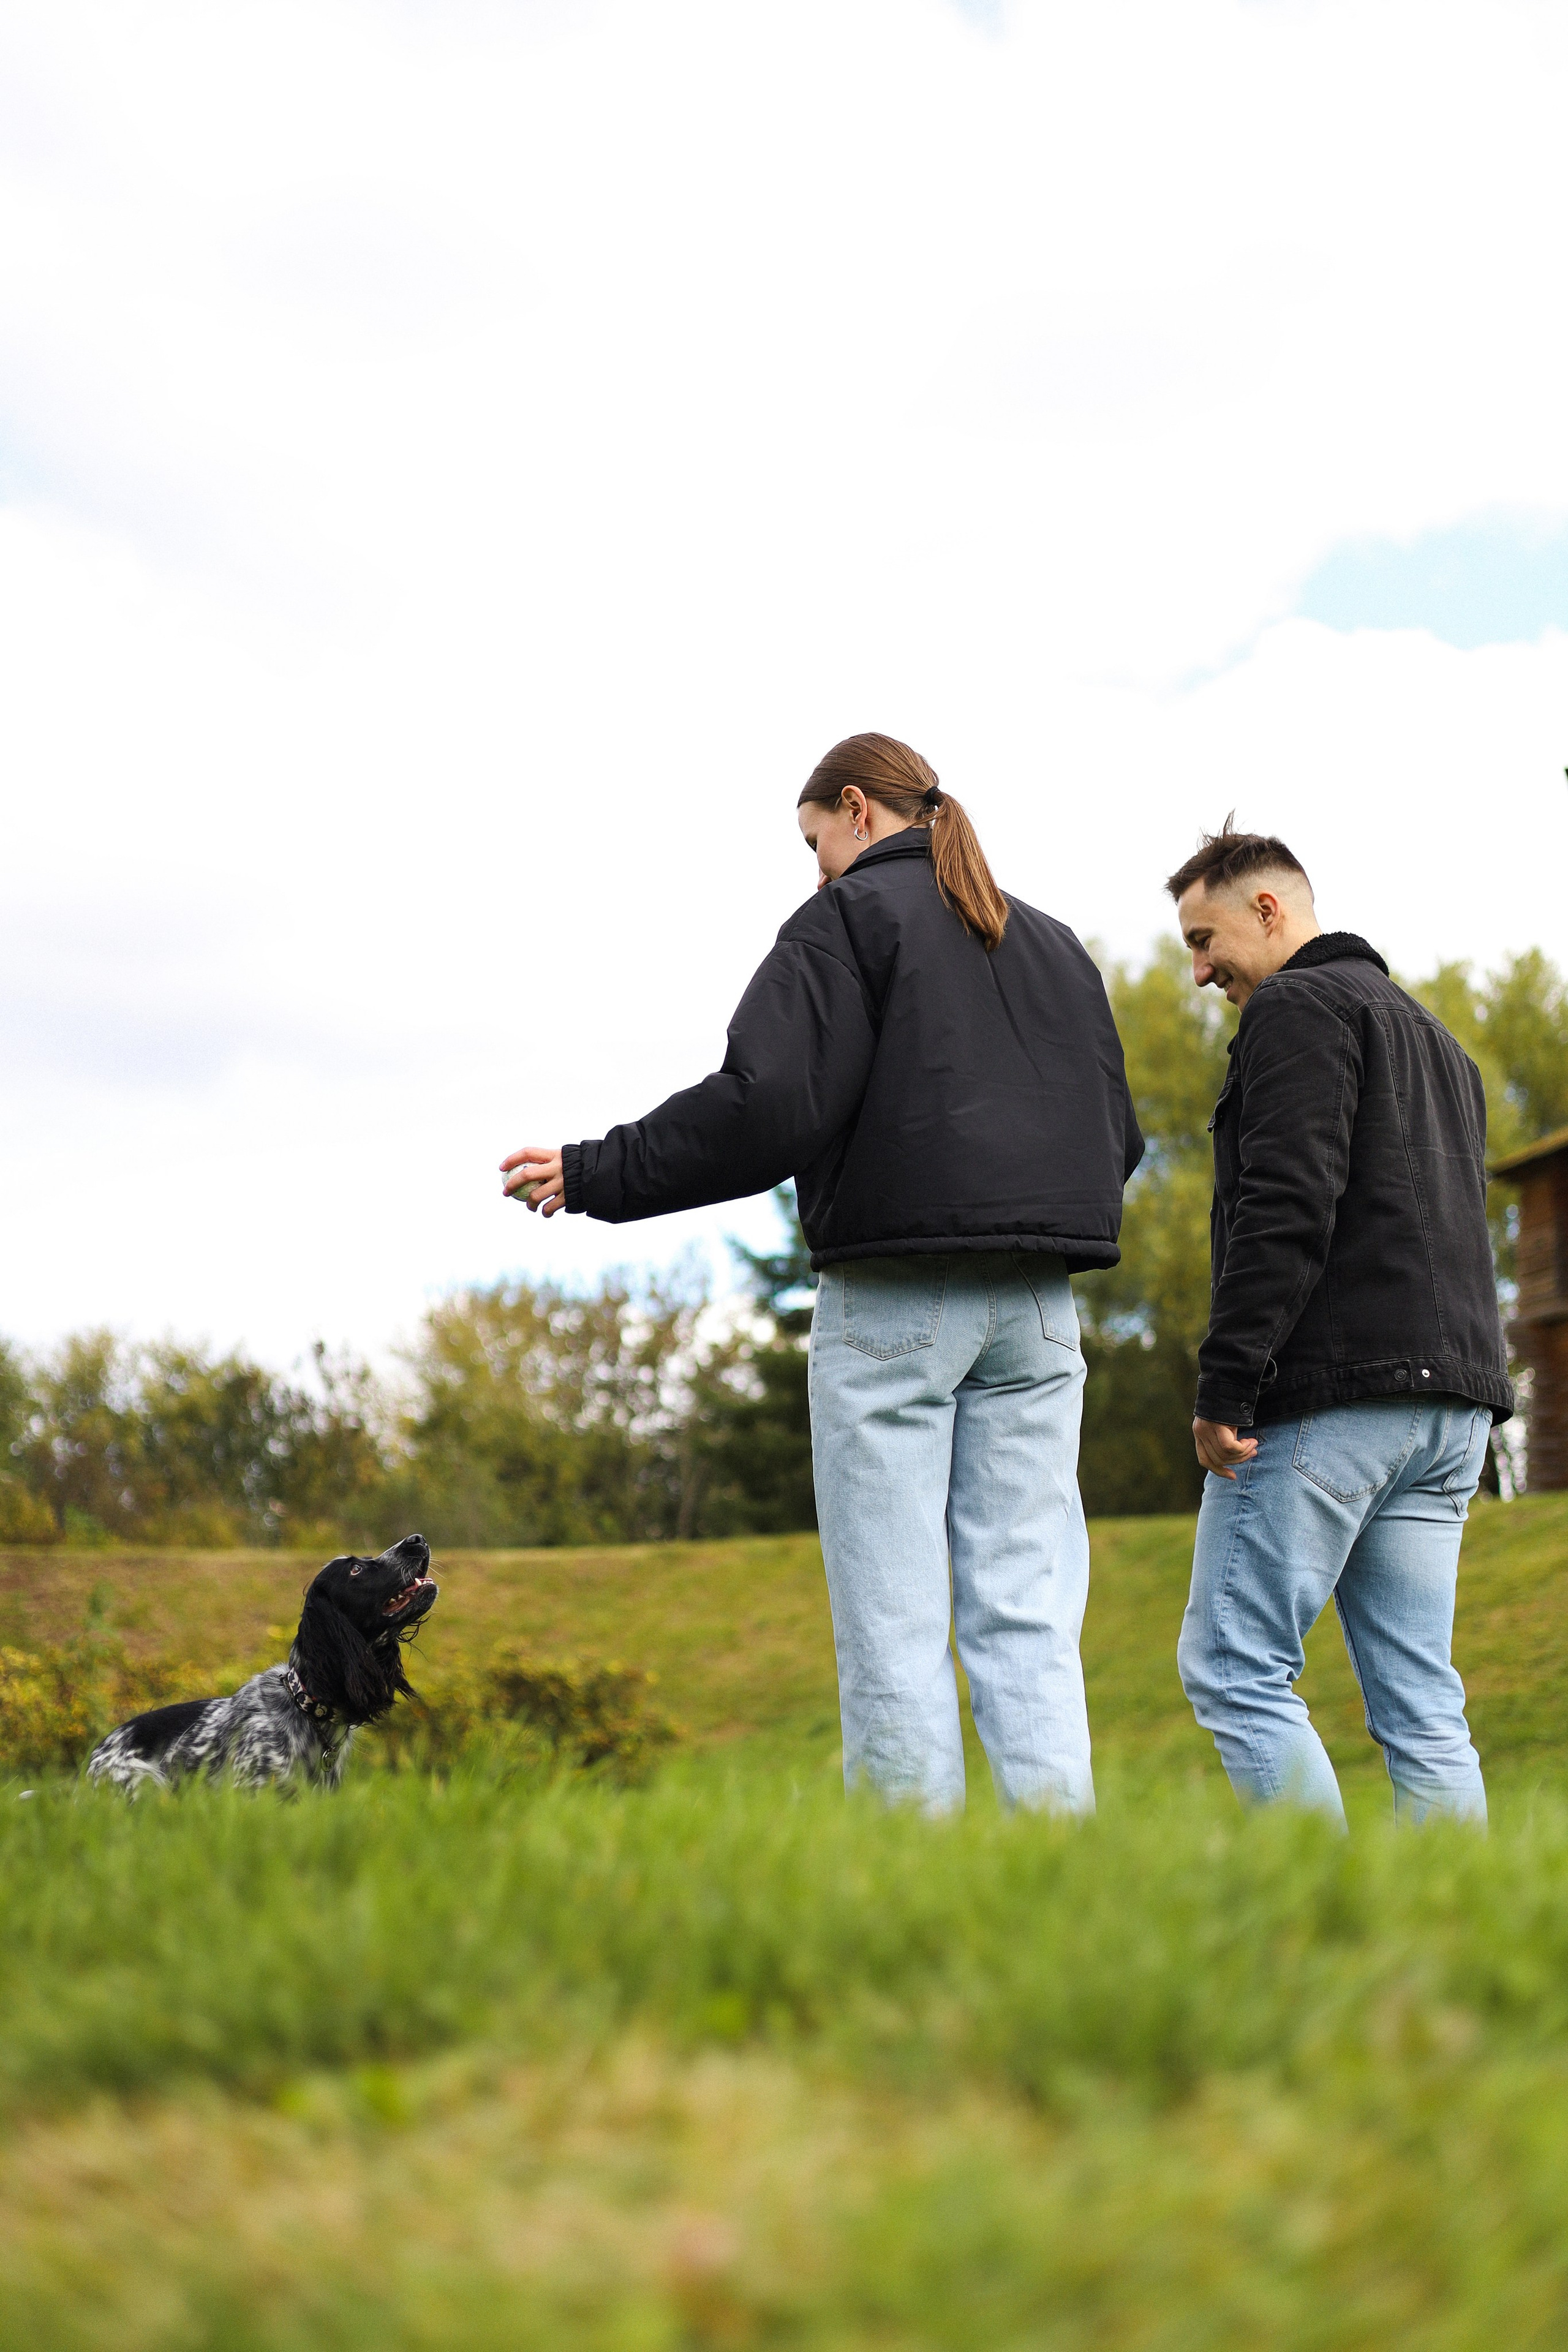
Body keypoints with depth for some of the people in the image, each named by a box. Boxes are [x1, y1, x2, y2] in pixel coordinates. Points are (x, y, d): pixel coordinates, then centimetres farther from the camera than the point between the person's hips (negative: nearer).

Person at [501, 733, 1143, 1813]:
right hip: (1036, 1308, 6)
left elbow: (766, 1105, -12)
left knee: (893, 1618, -4)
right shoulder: (1055, 944, 21)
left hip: (895, 1298, -6)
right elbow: (1119, 1133, 21)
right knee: (1028, 1615, 3)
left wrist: (594, 1176, -6)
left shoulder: (850, 919, 0)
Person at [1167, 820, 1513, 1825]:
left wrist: (1225, 1385, -17)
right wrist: (1454, 1381, 20)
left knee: (1233, 1667, -5)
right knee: (1420, 1699, 7)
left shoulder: (1297, 1008, -2)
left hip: (1328, 1393, -9)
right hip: (1454, 1403, 9)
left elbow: (1286, 1207, -16)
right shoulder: (1439, 1039, 27)